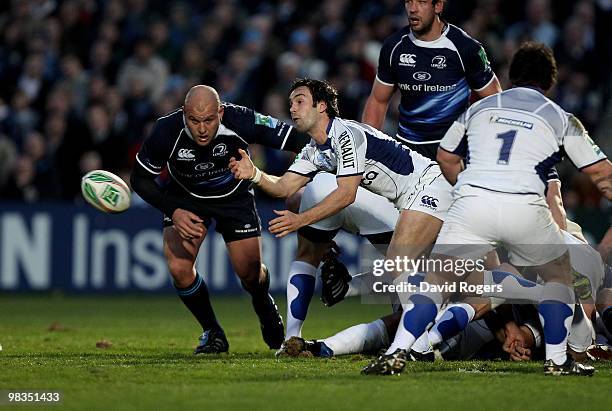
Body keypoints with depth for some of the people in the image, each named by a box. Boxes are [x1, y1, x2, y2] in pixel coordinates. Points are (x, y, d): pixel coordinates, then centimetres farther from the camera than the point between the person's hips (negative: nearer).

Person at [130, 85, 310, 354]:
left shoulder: (241, 122, -34)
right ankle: (212, 333, 7)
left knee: (250, 272, 1)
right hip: (185, 198, 0)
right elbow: (140, 178, -16)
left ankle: (265, 309, 40)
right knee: (179, 268, -18)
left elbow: (296, 140, -24)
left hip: (234, 196, 0)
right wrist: (173, 211, -29)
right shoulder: (166, 132, -31)